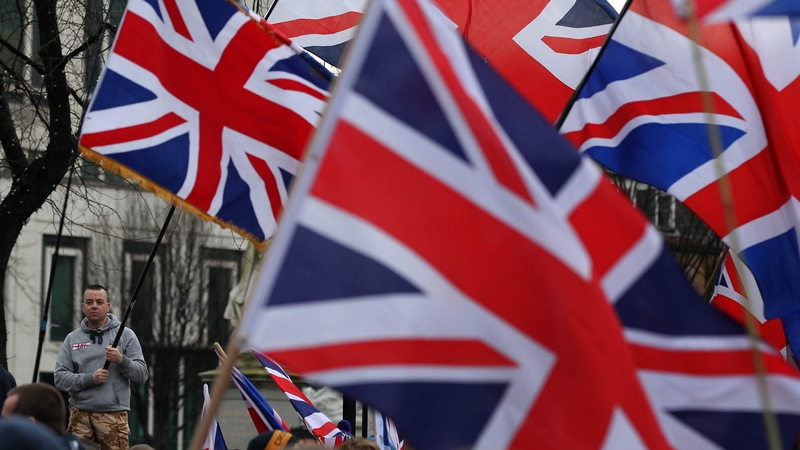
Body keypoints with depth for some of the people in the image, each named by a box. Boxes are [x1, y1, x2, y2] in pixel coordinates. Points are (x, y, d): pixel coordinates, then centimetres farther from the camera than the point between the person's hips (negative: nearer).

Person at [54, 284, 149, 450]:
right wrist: (89, 379, -11)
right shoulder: (72, 339, 10)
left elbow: (142, 374, 2)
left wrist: (122, 360, -16)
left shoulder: (125, 335, 5)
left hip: (114, 414, -2)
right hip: (80, 413, 2)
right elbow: (60, 377, 3)